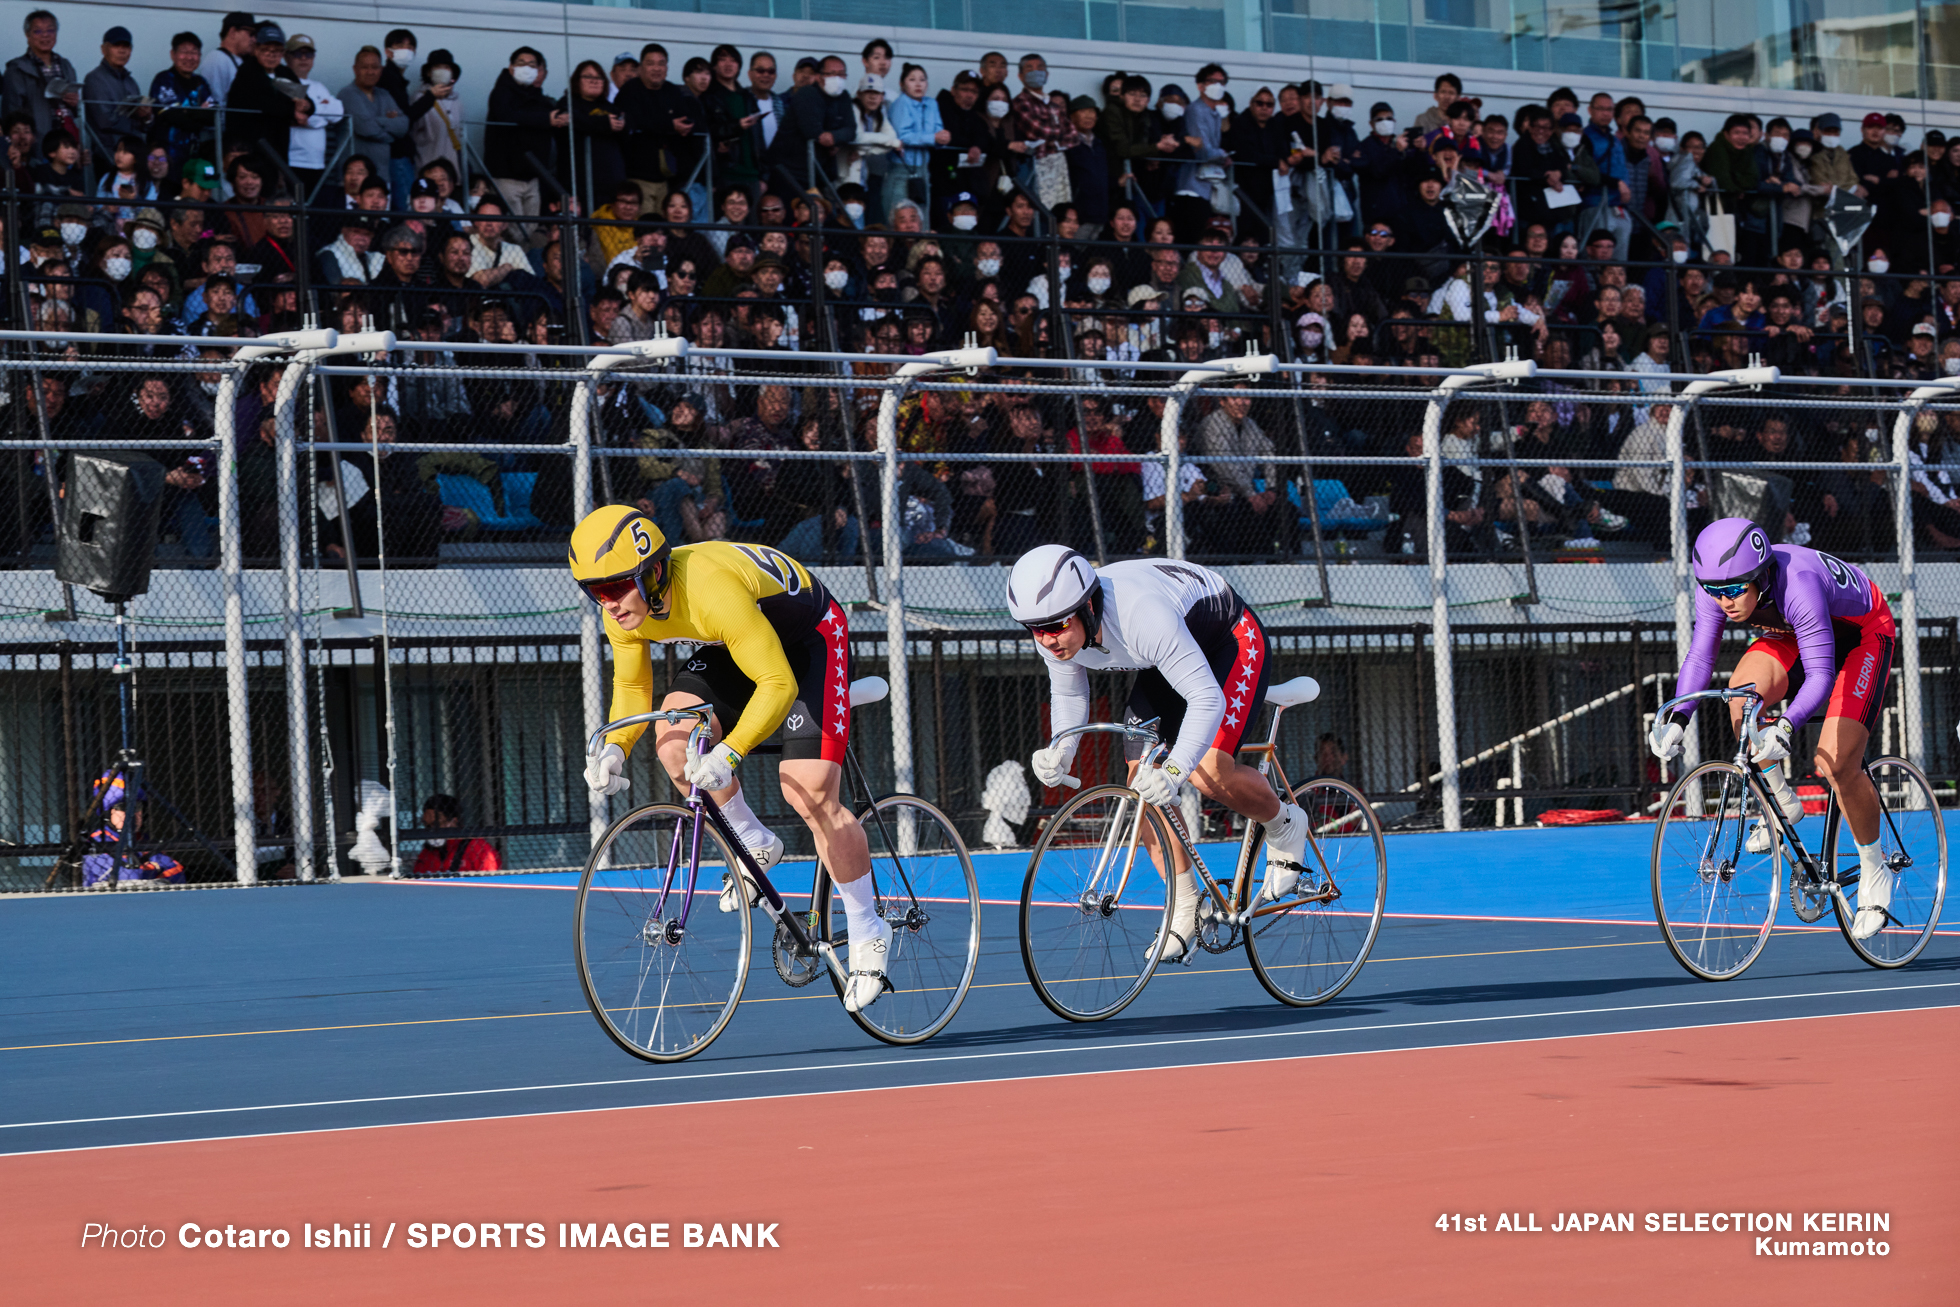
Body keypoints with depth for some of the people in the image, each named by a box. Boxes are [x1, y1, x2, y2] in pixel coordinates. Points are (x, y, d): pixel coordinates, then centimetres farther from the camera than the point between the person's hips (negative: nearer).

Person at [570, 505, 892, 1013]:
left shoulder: (713, 592, -40)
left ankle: (868, 933, 2)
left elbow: (778, 684, -40)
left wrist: (728, 753, -50)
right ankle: (754, 845, 3)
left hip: (810, 636, -7)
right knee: (674, 735, -21)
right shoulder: (624, 612, -17)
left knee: (810, 795, -16)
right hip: (737, 646, 7)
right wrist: (615, 747, -19)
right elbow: (631, 687, 0)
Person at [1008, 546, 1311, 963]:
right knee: (1141, 777, -5)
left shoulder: (1142, 615, -43)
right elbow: (1068, 695, -2)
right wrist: (1060, 753, -22)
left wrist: (1174, 770, -57)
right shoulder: (1057, 635, -22)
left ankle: (1284, 824, 8)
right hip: (1166, 662, 7)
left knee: (1209, 772, -24)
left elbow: (1207, 699, -44)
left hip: (1233, 641, -7)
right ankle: (1185, 911, 8)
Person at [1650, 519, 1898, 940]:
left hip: (1862, 633, -6)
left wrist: (1787, 727, -59)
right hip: (1790, 635, 6)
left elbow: (1820, 674, -44)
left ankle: (1875, 870, 5)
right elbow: (1699, 656, -21)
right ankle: (1781, 803, -4)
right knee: (1743, 693, -26)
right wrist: (1677, 718, -36)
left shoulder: (1798, 584, -41)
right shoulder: (1716, 588, -24)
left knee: (1835, 764, -18)